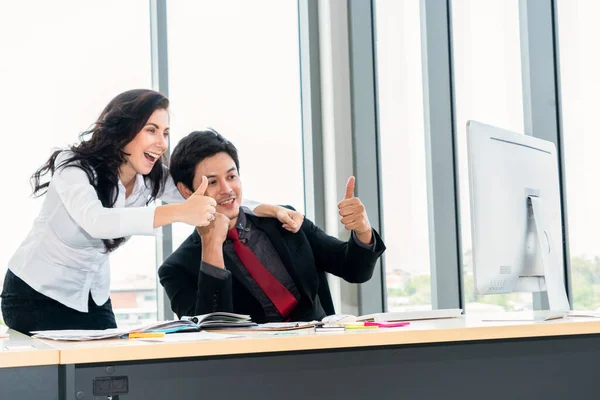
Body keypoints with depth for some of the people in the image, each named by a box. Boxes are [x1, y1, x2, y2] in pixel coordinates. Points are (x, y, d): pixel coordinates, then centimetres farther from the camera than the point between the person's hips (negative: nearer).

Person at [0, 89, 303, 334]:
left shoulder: (152, 179, -9)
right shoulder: (74, 167, -26)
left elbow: (218, 197, -4)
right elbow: (95, 221, -46)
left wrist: (268, 209, -22)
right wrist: (178, 213, -56)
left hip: (92, 298, 5)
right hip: (36, 296, -5)